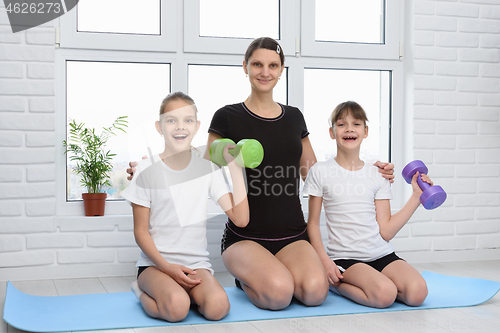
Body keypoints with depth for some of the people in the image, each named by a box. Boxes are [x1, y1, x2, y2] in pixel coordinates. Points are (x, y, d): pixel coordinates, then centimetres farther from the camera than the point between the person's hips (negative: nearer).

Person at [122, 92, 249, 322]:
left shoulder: (207, 167, 5)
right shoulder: (148, 169, -1)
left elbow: (241, 219, -3)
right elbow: (141, 231, -1)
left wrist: (235, 168, -6)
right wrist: (167, 266, -15)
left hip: (197, 264, 2)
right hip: (156, 263, -2)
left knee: (217, 306, -29)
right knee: (176, 307, -33)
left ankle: (178, 291, 2)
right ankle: (144, 293, 0)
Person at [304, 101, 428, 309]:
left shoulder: (377, 175, 9)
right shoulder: (321, 172, 2)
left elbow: (386, 231, 3)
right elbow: (313, 223, 4)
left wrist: (416, 197, -1)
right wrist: (324, 260, -10)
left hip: (381, 254, 4)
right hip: (344, 258, -4)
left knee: (417, 292, -23)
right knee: (385, 295, -30)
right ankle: (336, 282, -5)